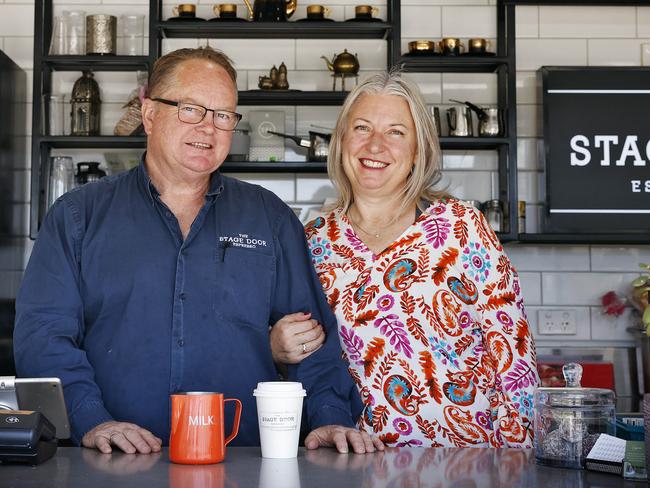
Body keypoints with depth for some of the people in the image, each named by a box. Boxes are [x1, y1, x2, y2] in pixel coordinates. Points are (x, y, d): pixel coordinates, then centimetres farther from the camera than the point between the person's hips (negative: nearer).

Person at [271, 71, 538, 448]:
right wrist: (280, 347, -3)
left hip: (469, 455, -4)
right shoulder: (314, 241, 9)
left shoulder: (462, 225, 1)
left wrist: (514, 451, -4)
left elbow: (511, 339, 1)